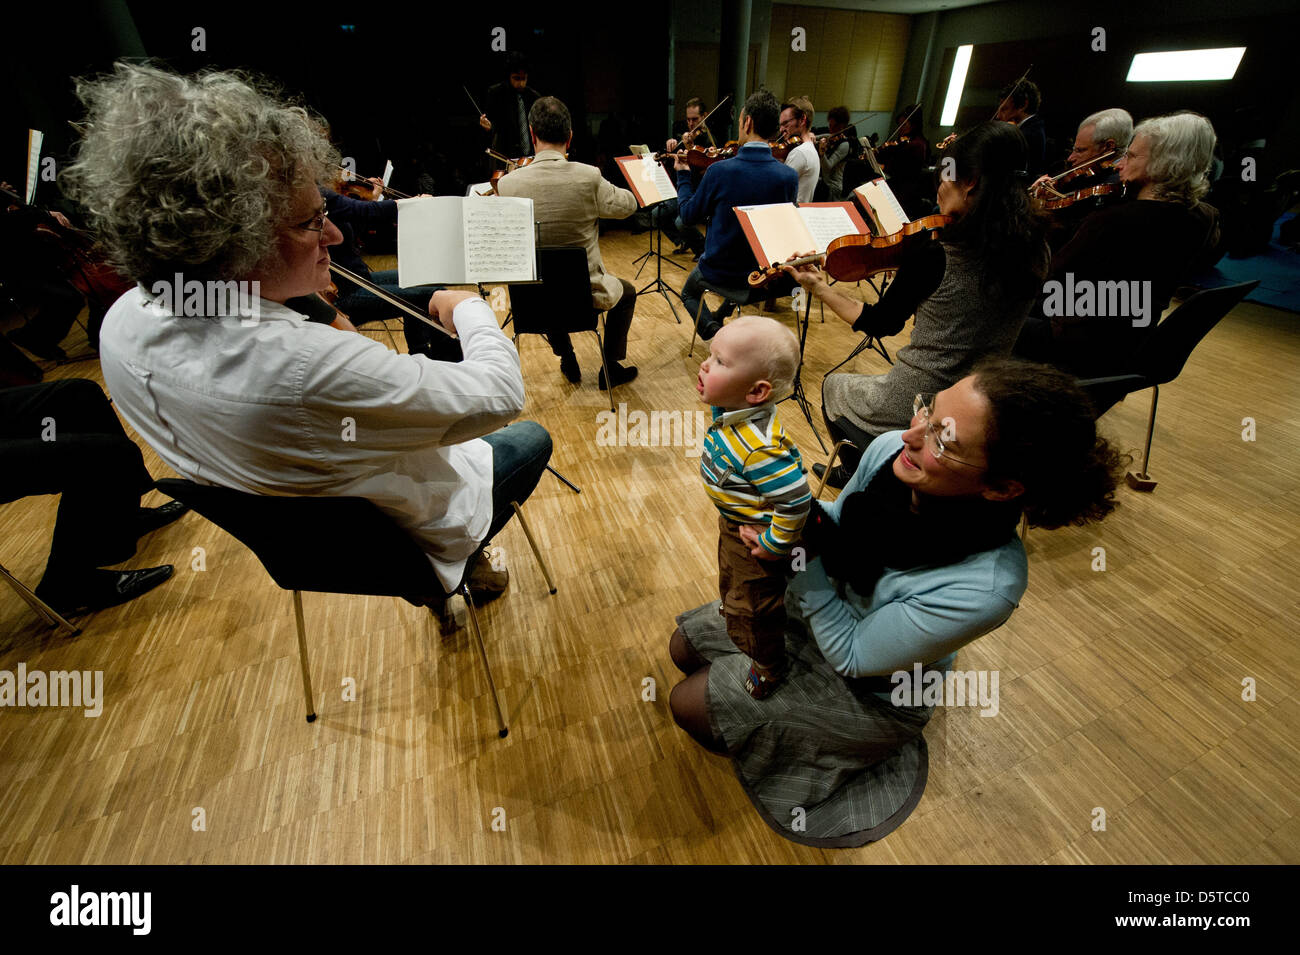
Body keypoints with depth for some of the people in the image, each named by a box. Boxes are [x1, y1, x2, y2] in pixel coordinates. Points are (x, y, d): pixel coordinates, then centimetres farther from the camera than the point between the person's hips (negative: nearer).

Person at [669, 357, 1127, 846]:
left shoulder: (985, 585, -38)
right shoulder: (889, 449, -23)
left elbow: (851, 655, -26)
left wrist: (804, 551, -35)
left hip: (869, 689, -5)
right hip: (817, 605, 5)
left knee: (687, 703, -2)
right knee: (684, 646, 12)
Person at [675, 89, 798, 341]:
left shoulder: (719, 171, -21)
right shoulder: (790, 177, -13)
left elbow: (689, 215, -6)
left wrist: (683, 175, 11)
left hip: (719, 273, -4)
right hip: (766, 272, 4)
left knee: (689, 294, 28)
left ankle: (713, 329, 3)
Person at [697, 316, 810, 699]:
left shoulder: (761, 449, -43)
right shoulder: (731, 411, -14)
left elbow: (795, 500, -38)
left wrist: (774, 545, -23)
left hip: (754, 537, -9)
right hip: (732, 524, 9)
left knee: (753, 605, 16)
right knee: (731, 583, 34)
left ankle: (767, 667, 45)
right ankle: (736, 624, 66)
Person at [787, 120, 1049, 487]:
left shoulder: (931, 257, -21)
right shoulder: (1034, 253, -5)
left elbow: (880, 324, -7)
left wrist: (820, 287, 4)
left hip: (909, 413, -6)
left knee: (832, 385, 26)